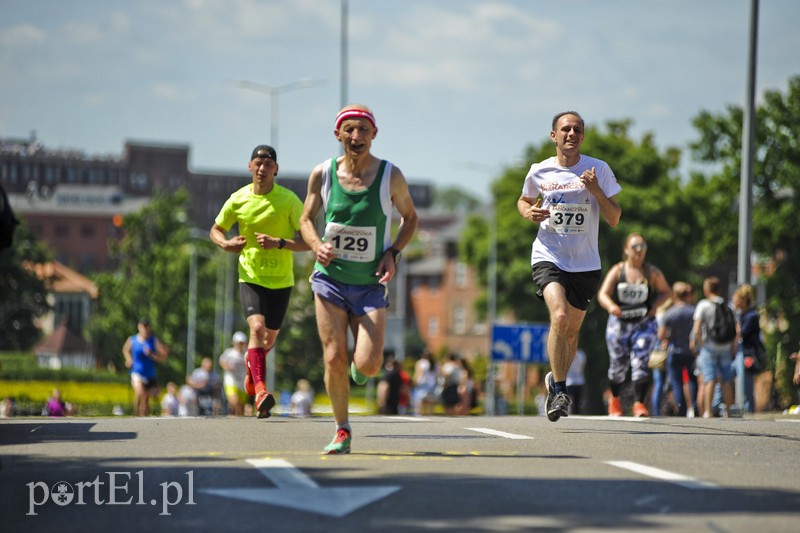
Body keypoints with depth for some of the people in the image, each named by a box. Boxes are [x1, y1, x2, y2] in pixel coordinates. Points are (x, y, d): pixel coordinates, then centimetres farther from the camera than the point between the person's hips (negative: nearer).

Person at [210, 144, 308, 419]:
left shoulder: (289, 200, -9)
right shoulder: (238, 199, -4)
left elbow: (307, 241, -11)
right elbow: (216, 229, 12)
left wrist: (279, 243, -27)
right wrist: (226, 244, -11)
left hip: (281, 280, 1)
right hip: (250, 276, -1)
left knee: (269, 337, 14)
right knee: (257, 327, -23)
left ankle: (251, 365, 49)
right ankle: (260, 391, -30)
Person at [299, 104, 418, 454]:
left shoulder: (390, 176, -6)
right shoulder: (322, 174, -4)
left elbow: (410, 217, 9)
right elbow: (306, 219, 9)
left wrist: (393, 253, -7)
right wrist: (317, 245, -12)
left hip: (372, 284, -1)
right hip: (330, 278, 1)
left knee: (369, 364, -14)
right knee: (334, 359, -6)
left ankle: (360, 370, 25)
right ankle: (342, 431, 12)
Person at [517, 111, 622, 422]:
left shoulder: (598, 170, -1)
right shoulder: (539, 172, 2)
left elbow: (614, 219, -2)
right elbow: (524, 200, 22)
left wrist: (596, 191, -18)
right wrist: (528, 212, -2)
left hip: (585, 264, 2)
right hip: (548, 257, -2)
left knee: (572, 330, 10)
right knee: (559, 316, -24)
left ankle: (555, 380, 37)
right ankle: (560, 390, -18)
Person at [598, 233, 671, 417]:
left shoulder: (652, 273, -1)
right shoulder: (617, 271, -3)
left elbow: (665, 291, 12)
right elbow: (603, 294, -9)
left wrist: (655, 306, -8)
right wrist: (611, 306, -31)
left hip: (644, 324, -1)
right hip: (619, 323, 1)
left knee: (641, 363, -15)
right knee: (618, 365, 10)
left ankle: (639, 404, -15)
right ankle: (614, 399, 35)